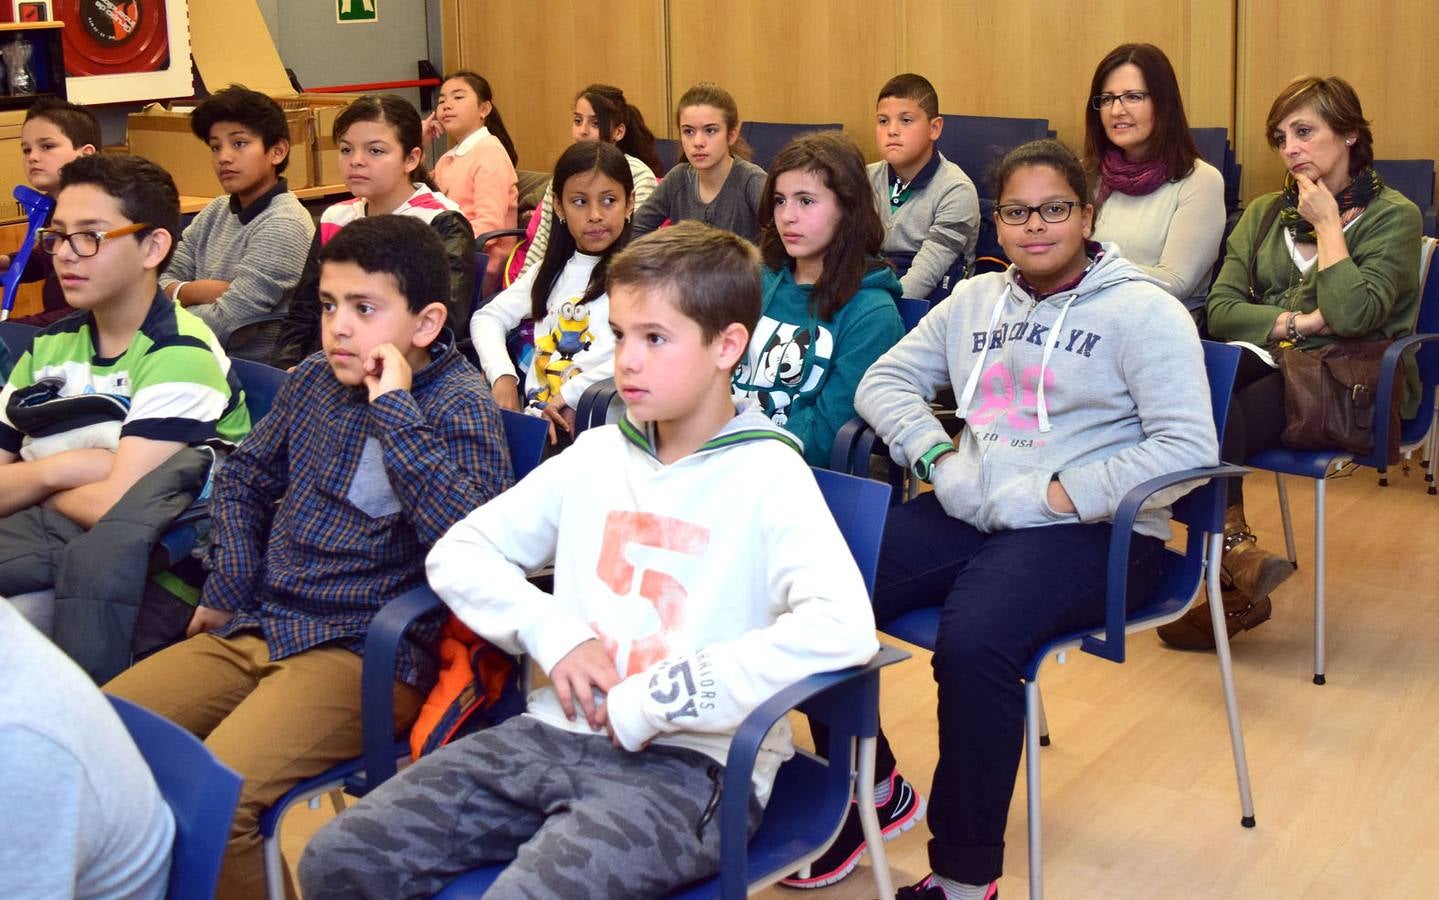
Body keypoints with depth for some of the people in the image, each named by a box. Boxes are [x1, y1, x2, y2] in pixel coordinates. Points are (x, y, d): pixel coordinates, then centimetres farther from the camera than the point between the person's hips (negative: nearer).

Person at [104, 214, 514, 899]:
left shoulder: (459, 405, -7)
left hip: (364, 655, -7)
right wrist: (229, 590, 13)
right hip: (253, 629, 7)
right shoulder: (312, 383, 12)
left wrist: (392, 407, -21)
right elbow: (244, 478, 27)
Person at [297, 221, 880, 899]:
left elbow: (842, 628, -23)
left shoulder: (767, 474, -6)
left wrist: (652, 702, -19)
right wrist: (552, 634, -4)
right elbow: (457, 554, 15)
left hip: (688, 761, -5)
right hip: (557, 730, 5)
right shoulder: (596, 455, 12)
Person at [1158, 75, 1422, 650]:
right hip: (1268, 364, 5)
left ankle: (1235, 583, -16)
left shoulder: (1394, 216, 2)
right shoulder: (1264, 214, 19)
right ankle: (1239, 555, -26)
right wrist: (1299, 323, -9)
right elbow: (1220, 310, 6)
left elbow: (1351, 315, -15)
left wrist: (1327, 224, -6)